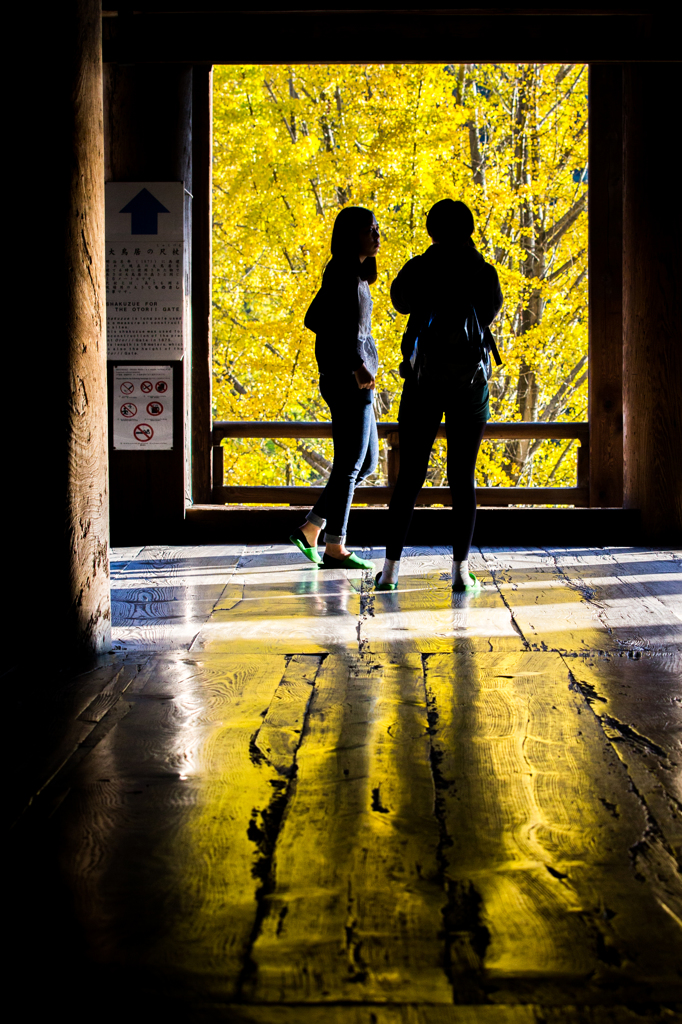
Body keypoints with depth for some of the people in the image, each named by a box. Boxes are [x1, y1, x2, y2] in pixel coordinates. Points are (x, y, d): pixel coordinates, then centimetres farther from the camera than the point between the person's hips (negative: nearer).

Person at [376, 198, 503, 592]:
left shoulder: (417, 269, -1)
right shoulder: (483, 273, -2)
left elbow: (401, 302, 18)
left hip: (423, 381, 1)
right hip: (470, 383, 0)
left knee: (410, 476, 5)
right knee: (463, 477, 4)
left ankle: (391, 568, 3)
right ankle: (461, 570, 2)